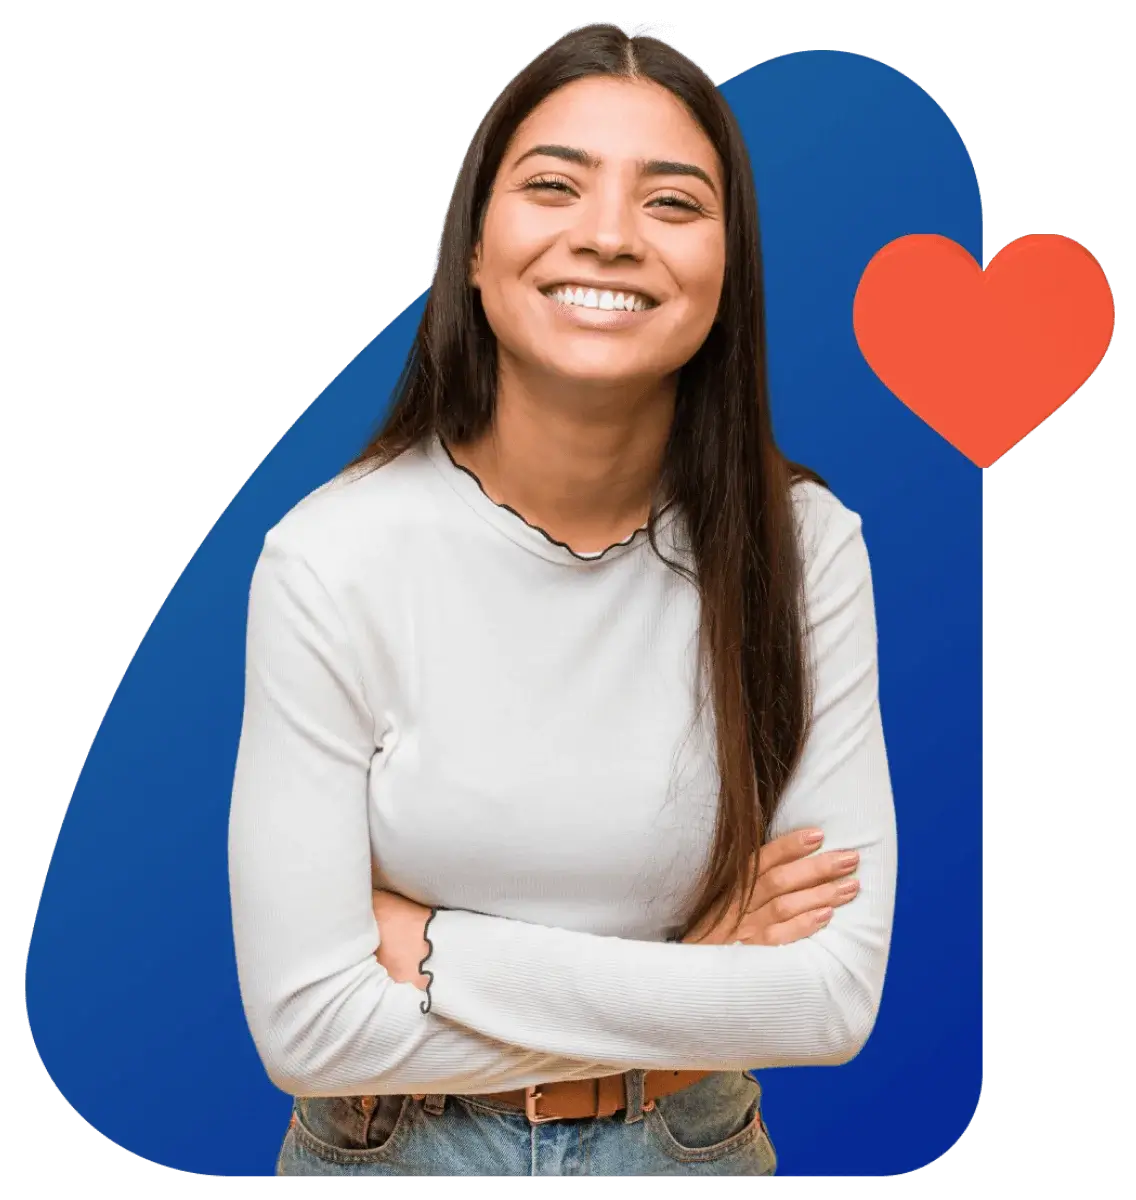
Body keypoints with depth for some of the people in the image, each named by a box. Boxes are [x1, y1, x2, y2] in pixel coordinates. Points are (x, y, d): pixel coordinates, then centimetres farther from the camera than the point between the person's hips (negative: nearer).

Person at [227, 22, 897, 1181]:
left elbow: (838, 994, -18)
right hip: (390, 1143, -1)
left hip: (692, 1141, 1)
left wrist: (435, 950, -21)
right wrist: (694, 982, -18)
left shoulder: (804, 545, -16)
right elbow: (306, 1026, -20)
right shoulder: (330, 560, -20)